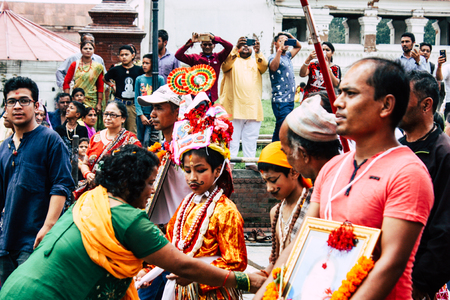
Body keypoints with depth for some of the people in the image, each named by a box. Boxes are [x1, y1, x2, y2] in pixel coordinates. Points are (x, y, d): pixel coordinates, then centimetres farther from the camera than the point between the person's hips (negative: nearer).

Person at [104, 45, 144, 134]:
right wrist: (113, 86, 12)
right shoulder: (115, 70, 5)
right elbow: (105, 79, 23)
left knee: (133, 132, 3)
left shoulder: (139, 70, 4)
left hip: (133, 104, 0)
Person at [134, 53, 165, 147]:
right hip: (141, 115, 3)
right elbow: (136, 98, 6)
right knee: (140, 141, 7)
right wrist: (141, 115, -5)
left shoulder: (160, 79, 0)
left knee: (148, 141, -12)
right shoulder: (139, 79, 9)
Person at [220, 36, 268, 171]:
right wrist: (236, 48, -28)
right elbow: (225, 65, -12)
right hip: (234, 107, -3)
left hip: (253, 107, 3)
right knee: (232, 136, -3)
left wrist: (258, 52, -24)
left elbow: (264, 66, -4)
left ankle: (250, 162, 9)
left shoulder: (257, 61, 19)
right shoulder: (232, 60, 11)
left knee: (251, 137, 5)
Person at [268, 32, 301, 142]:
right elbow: (273, 67, -31)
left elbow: (298, 46, 33)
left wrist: (291, 36, 14)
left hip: (290, 100, 8)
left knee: (279, 131, 11)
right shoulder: (274, 57, -7)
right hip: (280, 101, -8)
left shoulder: (287, 56, 16)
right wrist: (279, 50, -32)